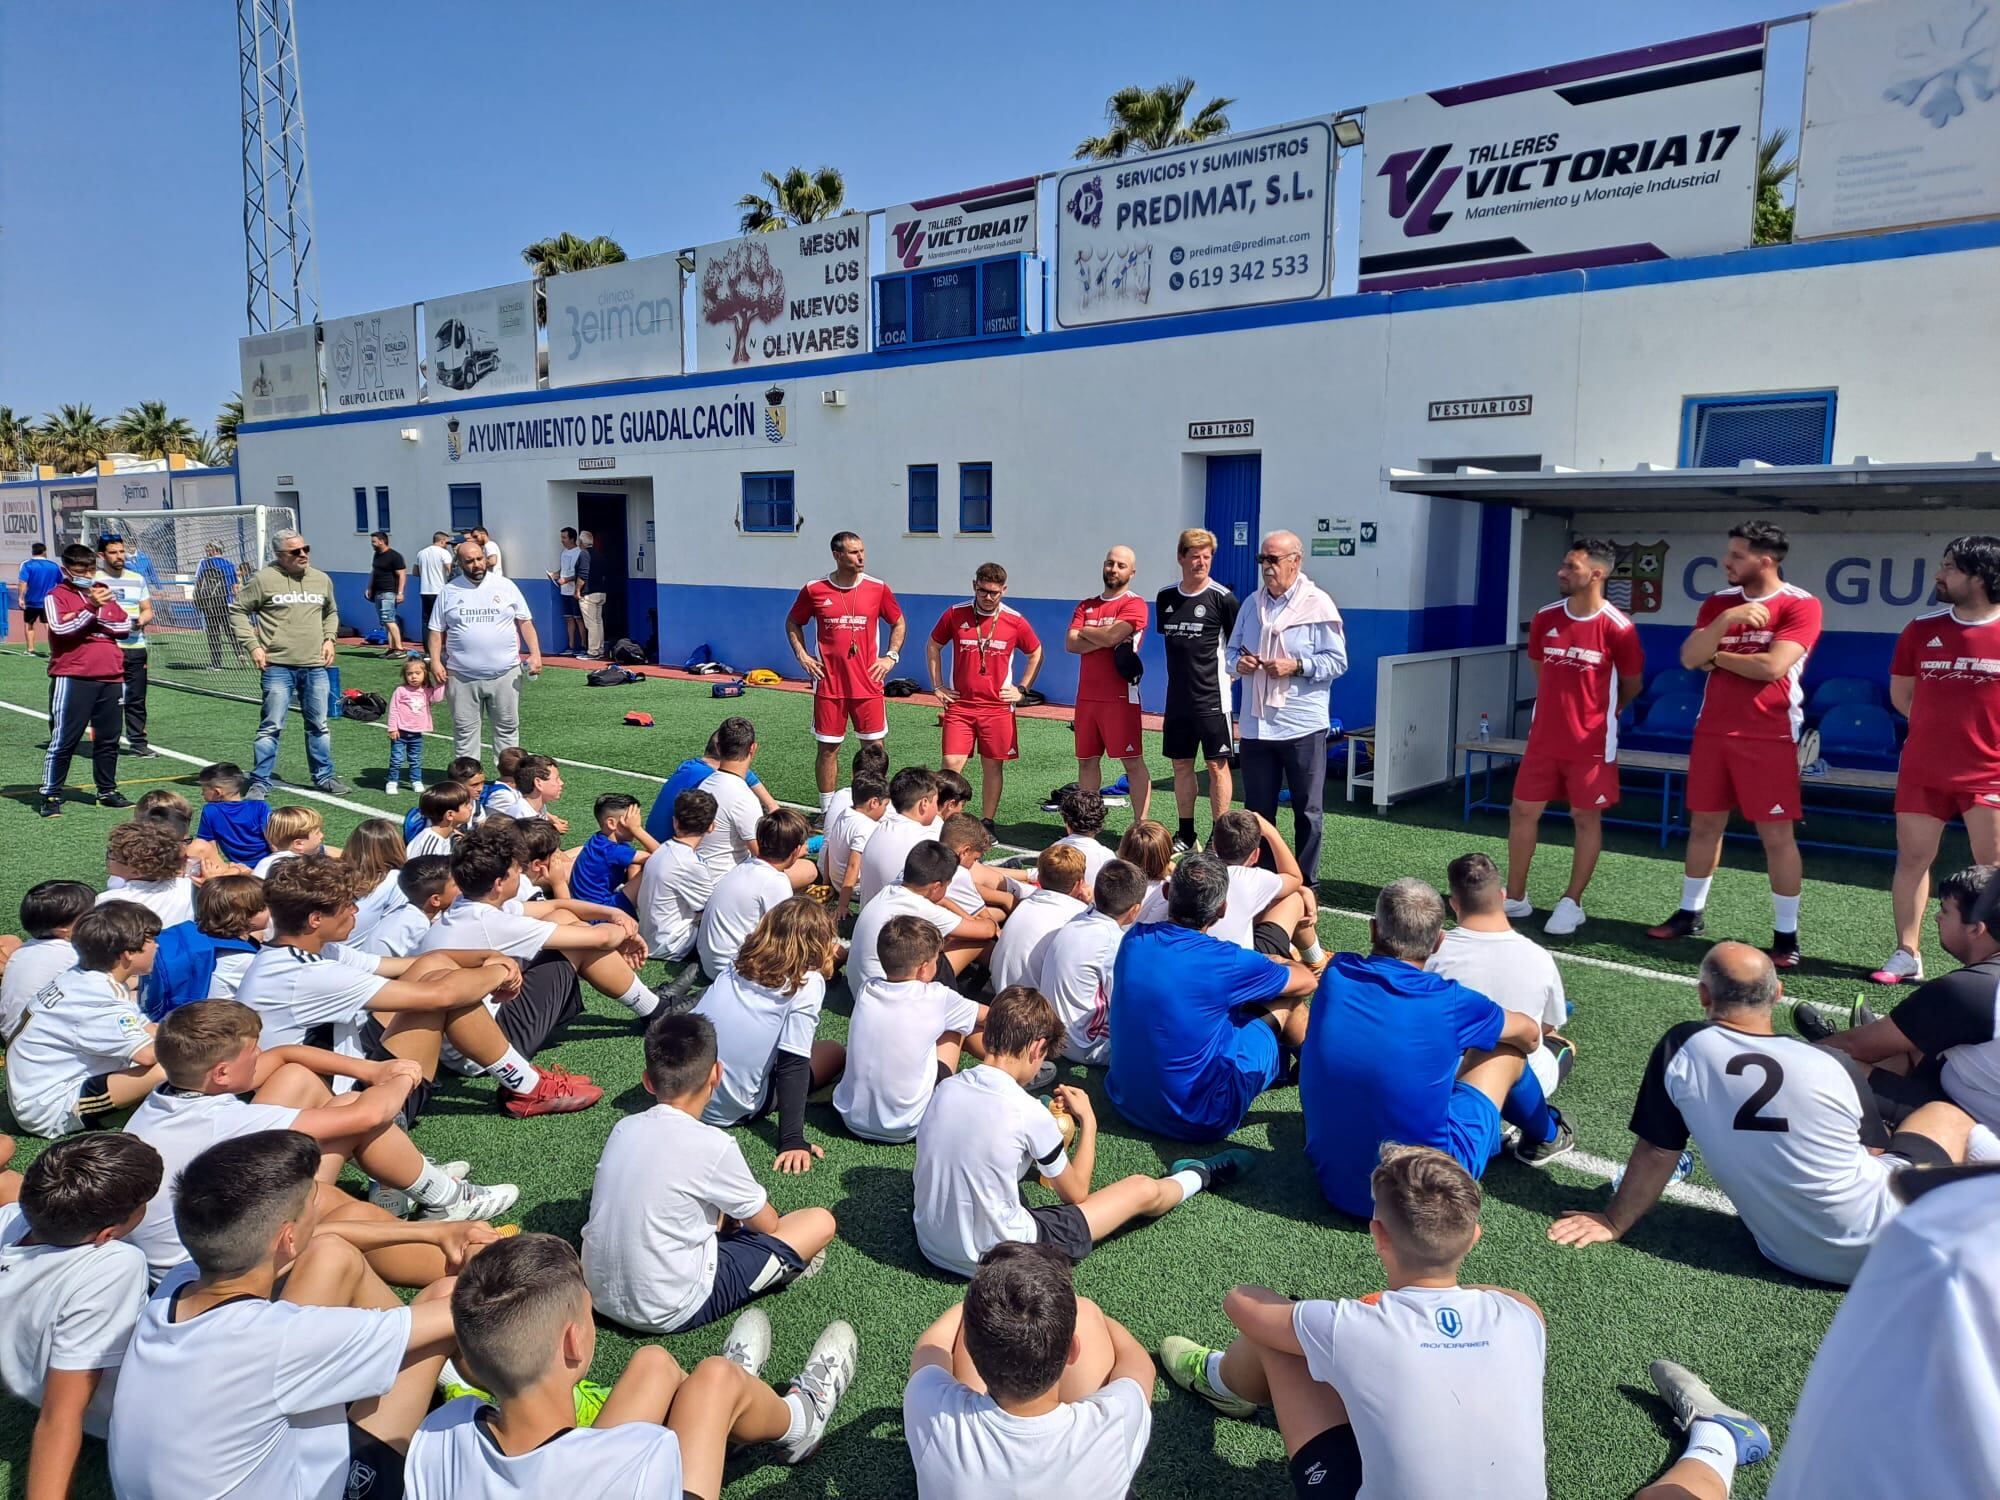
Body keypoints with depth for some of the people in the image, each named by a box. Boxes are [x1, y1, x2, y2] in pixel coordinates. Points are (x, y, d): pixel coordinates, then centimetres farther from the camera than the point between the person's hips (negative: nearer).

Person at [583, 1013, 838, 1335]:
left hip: (601, 1297, 7)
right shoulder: (713, 1145, -17)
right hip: (671, 1312, -7)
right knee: (821, 1222, -3)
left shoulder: (624, 1128, -1)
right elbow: (767, 1224, -2)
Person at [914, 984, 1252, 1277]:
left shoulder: (945, 1089, -7)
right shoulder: (1029, 1113, -22)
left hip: (931, 1246, 6)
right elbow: (1075, 1194, -5)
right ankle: (1199, 1175, 37)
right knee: (1144, 1190, 8)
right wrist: (1088, 1122, 5)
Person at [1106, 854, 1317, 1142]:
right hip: (1200, 1122, -5)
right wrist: (1277, 961, 19)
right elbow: (1306, 981, -3)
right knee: (1286, 998, 8)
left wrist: (1262, 961, 18)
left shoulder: (1134, 939, -7)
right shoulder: (1224, 962, -22)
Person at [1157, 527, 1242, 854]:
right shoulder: (1165, 597, 8)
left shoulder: (1222, 598, -8)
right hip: (1177, 697, 6)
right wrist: (1182, 674, 13)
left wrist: (1225, 676, -6)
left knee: (1218, 765, -2)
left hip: (1212, 698, -5)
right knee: (1181, 764, 11)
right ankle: (1185, 836, 22)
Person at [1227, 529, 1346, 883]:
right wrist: (1238, 663, -5)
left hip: (1303, 725, -5)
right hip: (1255, 725, 5)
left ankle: (1306, 884, 16)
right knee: (1258, 810, 11)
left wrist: (1296, 666, -20)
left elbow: (1337, 661, -8)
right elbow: (1231, 651, 18)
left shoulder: (1318, 604, -6)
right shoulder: (1252, 603, 10)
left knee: (1308, 810, 5)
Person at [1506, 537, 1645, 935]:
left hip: (1591, 742, -5)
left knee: (1586, 818, 5)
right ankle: (1516, 899, 17)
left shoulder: (1618, 627, -13)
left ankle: (1571, 904, 16)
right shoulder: (1544, 617, 0)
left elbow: (1632, 684, 1)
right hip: (1544, 737, 5)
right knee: (1522, 811, 6)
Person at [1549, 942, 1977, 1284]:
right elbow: (1874, 1155, 4)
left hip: (1791, 1254, 3)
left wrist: (1614, 1223, 10)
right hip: (1882, 1234, -3)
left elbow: (1656, 1152, -4)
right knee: (1947, 1113, 21)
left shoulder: (1681, 1048, -12)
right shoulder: (1833, 1065, -13)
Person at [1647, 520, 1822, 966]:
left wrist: (1715, 657, -5)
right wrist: (1726, 620, -17)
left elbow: (1771, 666, -19)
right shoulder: (1718, 602, 9)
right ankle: (1690, 914, 24)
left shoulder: (1800, 605, -7)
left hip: (1769, 737, -5)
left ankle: (1787, 935, 6)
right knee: (1704, 823, 12)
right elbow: (1689, 657, -3)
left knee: (1776, 834, -2)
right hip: (1713, 731, 5)